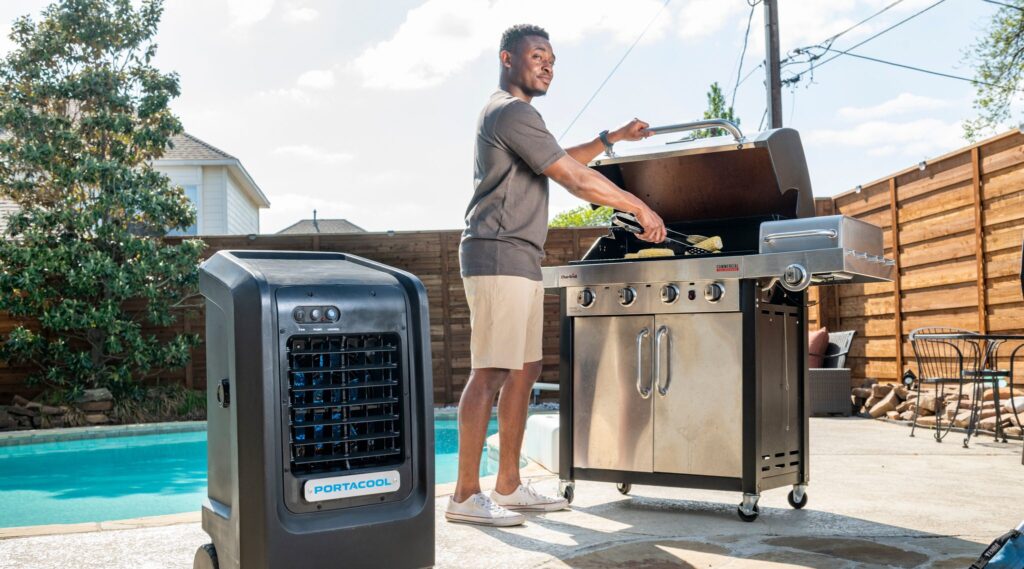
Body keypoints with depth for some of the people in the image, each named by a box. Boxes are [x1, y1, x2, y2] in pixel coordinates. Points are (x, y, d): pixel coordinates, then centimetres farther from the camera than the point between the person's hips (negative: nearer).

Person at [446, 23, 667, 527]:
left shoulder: (512, 114, 25)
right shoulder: (512, 111, -9)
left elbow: (562, 162, 34)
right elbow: (576, 180, -12)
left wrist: (613, 137, 26)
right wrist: (640, 208, -4)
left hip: (520, 261, 11)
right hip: (500, 256, -11)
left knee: (524, 372, 9)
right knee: (490, 373, -12)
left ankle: (508, 487, 14)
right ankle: (466, 496, -8)